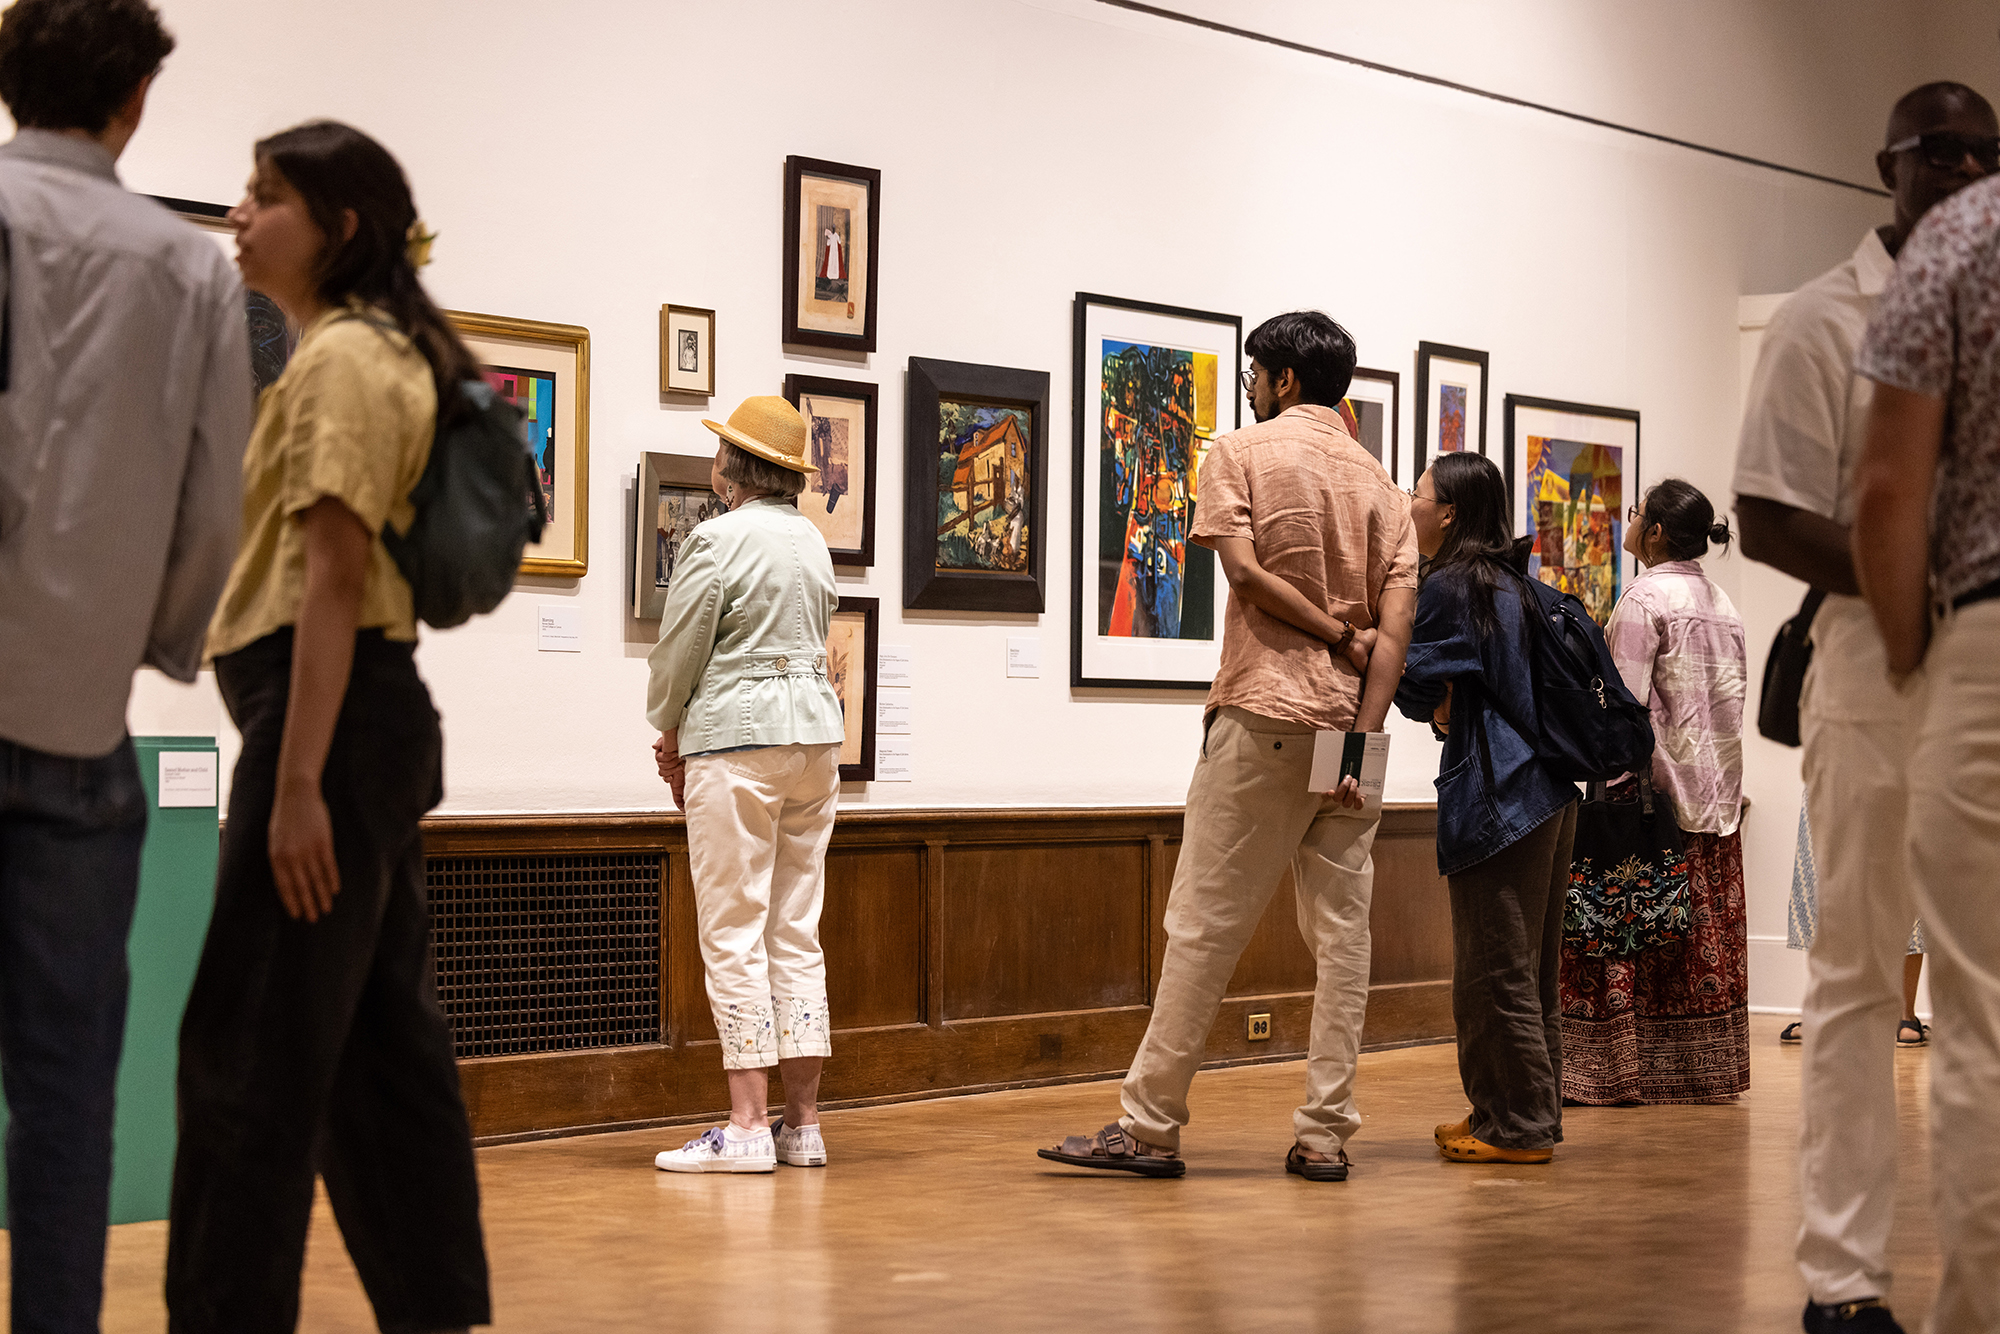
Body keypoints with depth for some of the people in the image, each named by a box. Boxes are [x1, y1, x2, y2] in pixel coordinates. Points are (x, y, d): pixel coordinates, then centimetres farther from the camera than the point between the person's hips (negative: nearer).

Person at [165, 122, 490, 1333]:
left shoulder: (342, 359, -10)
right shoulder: (389, 356, 21)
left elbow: (333, 574, -18)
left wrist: (297, 783, -22)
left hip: (327, 711, -10)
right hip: (381, 712, 10)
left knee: (247, 1050, -8)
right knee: (383, 1046, 12)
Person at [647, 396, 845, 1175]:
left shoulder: (719, 540, -10)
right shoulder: (812, 541, 13)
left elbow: (680, 651, -8)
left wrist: (670, 735, 11)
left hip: (737, 738, -7)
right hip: (815, 731, 7)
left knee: (734, 935, -5)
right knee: (797, 933, 9)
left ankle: (747, 1127, -7)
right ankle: (803, 1124, 10)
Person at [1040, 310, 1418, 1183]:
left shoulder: (1242, 453, 2)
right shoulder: (1379, 482, 13)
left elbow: (1244, 569, -11)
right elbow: (1396, 623, 2)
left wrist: (1338, 637, -3)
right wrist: (1362, 734, -4)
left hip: (1262, 717, -5)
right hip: (1349, 726, 5)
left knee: (1204, 925, -2)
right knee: (1342, 931, 5)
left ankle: (1150, 1126, 0)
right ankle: (1324, 1135, 5)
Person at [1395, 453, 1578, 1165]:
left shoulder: (1450, 586, -10)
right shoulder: (1511, 583, 16)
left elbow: (1417, 685, -9)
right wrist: (1452, 705, 5)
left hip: (1497, 792, -9)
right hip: (1548, 787, 9)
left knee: (1496, 969, -4)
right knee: (1530, 966, 14)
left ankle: (1515, 1126, 0)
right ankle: (1536, 1114, 20)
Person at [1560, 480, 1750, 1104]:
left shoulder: (1644, 599, -11)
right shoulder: (1723, 605, 13)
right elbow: (1734, 705, 15)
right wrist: (1724, 784, 20)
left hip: (1654, 780, -8)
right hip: (1715, 791, 8)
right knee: (1706, 934, 9)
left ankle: (1617, 1069, -7)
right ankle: (1705, 1069, 12)